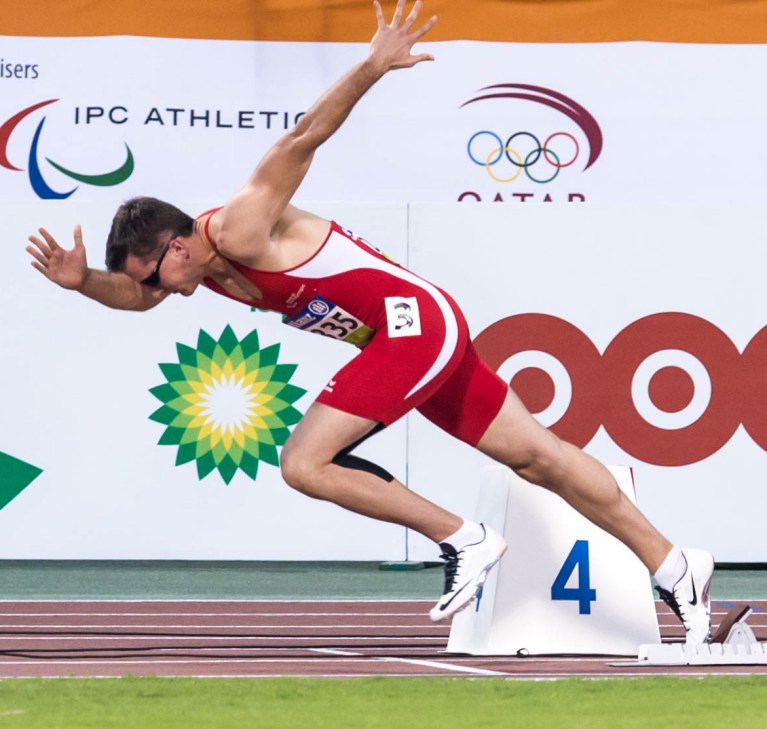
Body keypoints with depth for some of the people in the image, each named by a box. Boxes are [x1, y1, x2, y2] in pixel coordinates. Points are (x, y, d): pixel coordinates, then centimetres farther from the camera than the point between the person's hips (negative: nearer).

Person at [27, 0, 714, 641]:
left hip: (415, 322, -10)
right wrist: (83, 281, 4)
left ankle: (464, 540, -6)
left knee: (303, 464, -11)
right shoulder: (203, 262, 10)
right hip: (422, 335, 10)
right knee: (535, 455, 12)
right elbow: (134, 295, 24)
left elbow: (302, 138, -25)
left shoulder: (241, 231, -16)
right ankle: (672, 564, 17)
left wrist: (372, 68, -35)